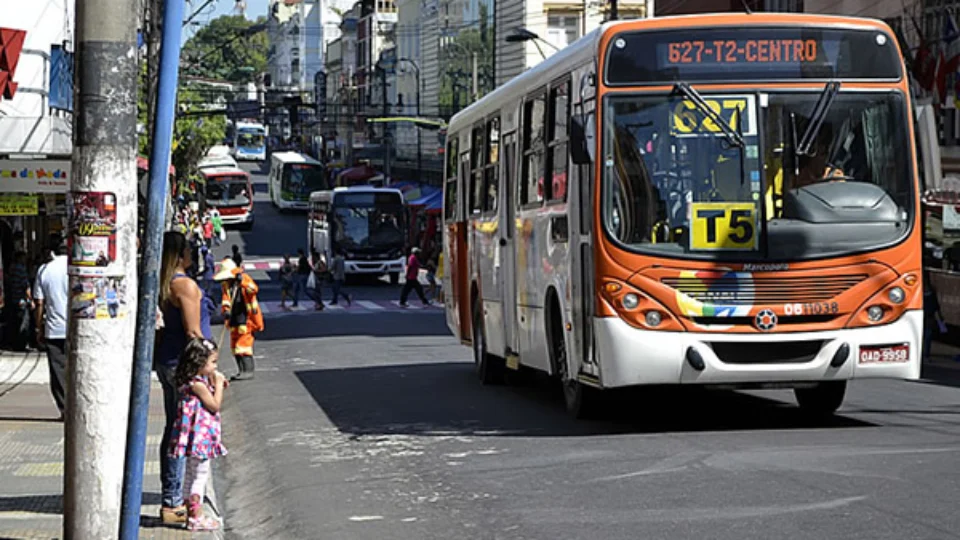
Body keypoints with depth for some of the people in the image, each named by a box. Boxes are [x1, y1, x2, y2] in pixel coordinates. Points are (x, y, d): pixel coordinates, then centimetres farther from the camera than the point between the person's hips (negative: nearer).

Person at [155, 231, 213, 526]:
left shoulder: (162, 286, 11)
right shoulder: (186, 286, -16)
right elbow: (193, 332, -18)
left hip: (166, 364, 9)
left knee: (173, 430, 14)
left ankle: (171, 500, 20)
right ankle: (172, 504, -4)